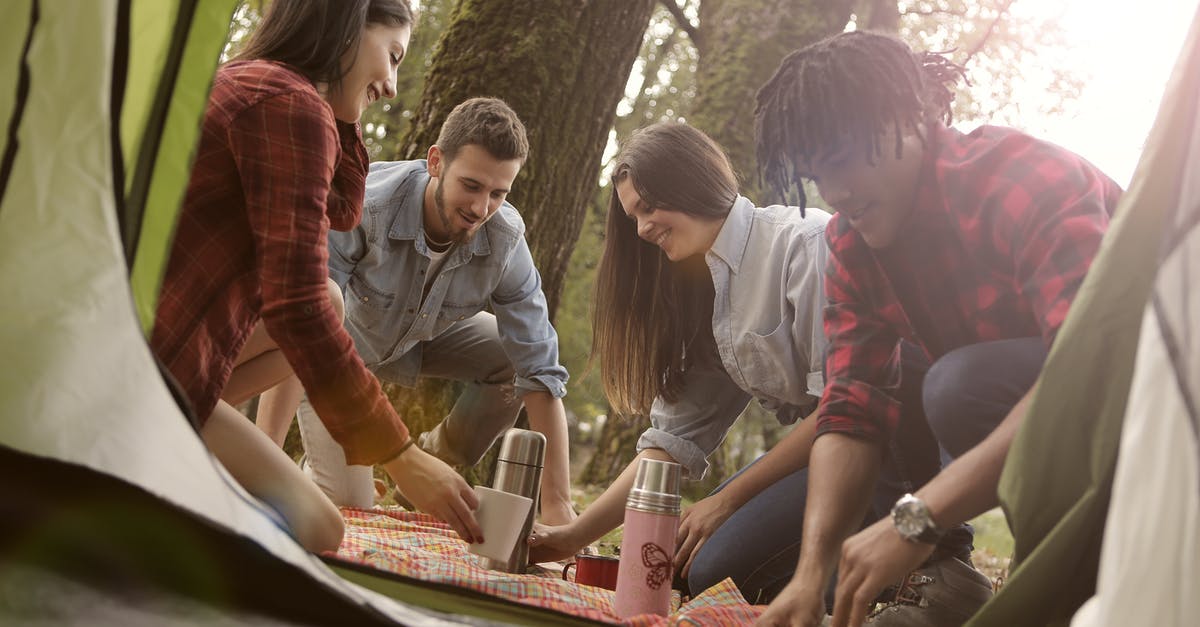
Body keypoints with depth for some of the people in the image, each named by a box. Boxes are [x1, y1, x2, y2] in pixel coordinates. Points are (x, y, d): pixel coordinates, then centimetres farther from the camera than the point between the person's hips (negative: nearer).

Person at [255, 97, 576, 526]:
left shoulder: (506, 239, -28)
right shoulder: (364, 205, -39)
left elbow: (541, 373, -27)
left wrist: (557, 504, -31)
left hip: (426, 336, 4)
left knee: (516, 356, -21)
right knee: (346, 506, -14)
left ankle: (432, 465, 2)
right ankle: (321, 461, 21)